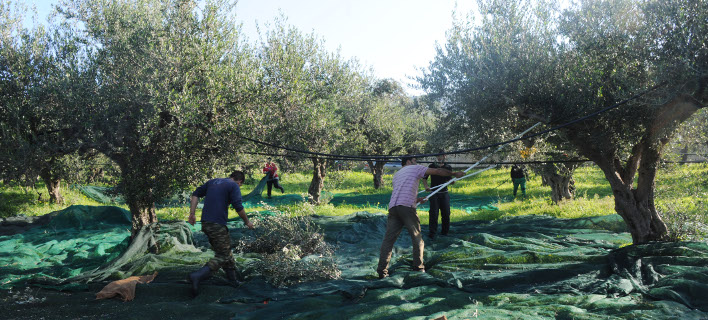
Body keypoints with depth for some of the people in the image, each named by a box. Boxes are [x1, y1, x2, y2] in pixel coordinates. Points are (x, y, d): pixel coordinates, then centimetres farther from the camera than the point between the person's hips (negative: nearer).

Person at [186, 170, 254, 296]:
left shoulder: (213, 182, 18)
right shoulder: (234, 186, -4)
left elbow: (196, 194, 14)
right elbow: (238, 207, -11)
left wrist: (192, 214, 12)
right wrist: (247, 222, 5)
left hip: (205, 223, 8)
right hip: (217, 225, -8)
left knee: (226, 251, 19)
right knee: (222, 256, -2)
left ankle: (233, 280, 28)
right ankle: (197, 276, -19)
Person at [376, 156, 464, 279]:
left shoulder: (396, 175, 33)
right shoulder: (415, 168, 16)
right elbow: (437, 171, 13)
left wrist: (417, 199, 40)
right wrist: (454, 174, 24)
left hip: (393, 207, 5)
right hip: (407, 207, -5)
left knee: (388, 239, 1)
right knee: (416, 237, 9)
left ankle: (382, 271, -5)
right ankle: (418, 267, 10)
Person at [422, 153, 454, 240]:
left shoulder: (448, 167, 7)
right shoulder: (432, 166, 2)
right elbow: (424, 178, 6)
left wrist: (452, 180, -11)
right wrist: (426, 186, -11)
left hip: (444, 193, 2)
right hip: (434, 193, -2)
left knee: (446, 214, 4)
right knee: (433, 214, -7)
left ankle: (445, 232, 20)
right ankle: (432, 234, -4)